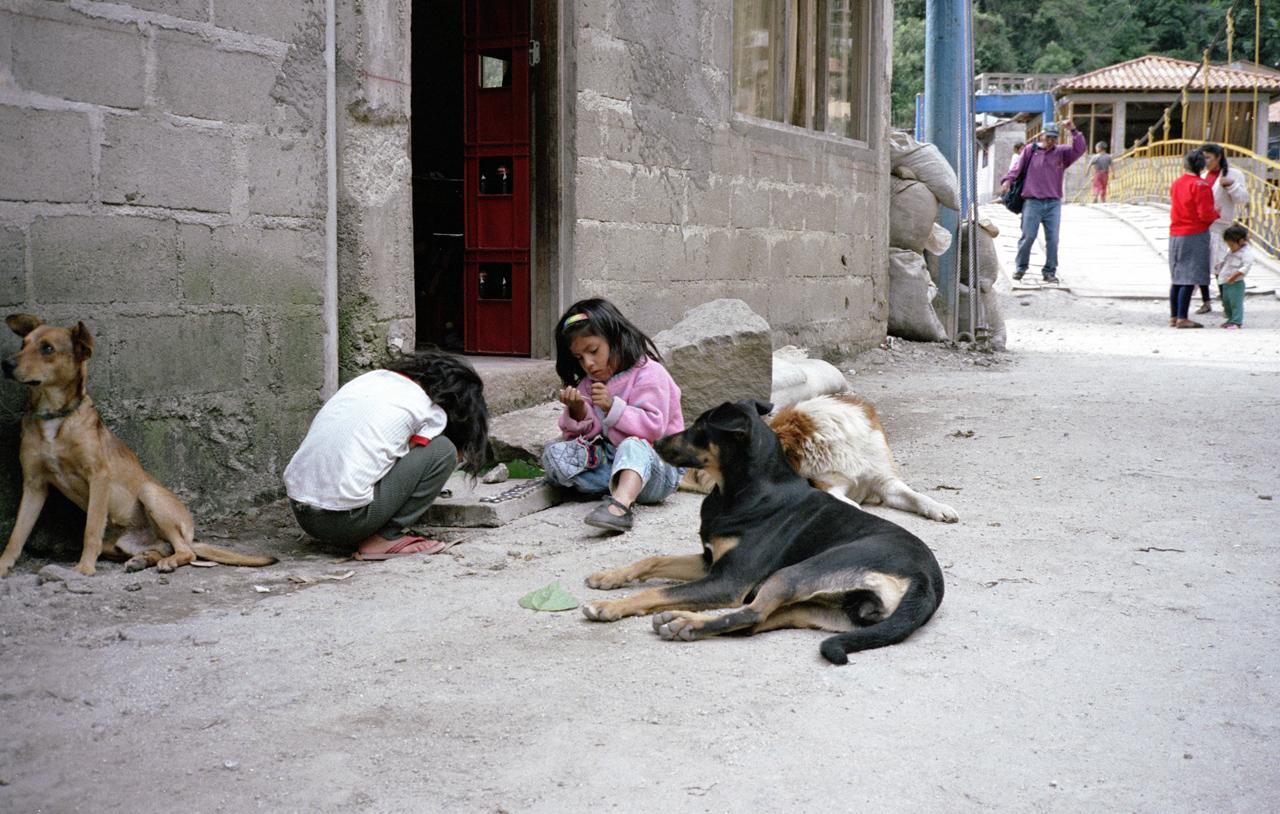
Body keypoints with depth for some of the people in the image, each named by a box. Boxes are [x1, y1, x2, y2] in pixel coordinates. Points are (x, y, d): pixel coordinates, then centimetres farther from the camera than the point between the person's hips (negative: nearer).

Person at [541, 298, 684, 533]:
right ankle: (628, 487, -25)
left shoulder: (648, 373, -6)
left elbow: (654, 427, -16)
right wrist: (578, 414, -11)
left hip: (654, 462, -6)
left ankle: (619, 505, -69)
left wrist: (613, 407, -23)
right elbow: (587, 434, 9)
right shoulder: (589, 383, 15)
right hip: (610, 460, 6)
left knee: (633, 445, -39)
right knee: (553, 452, -12)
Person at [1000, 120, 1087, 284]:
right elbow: (1017, 168, 4)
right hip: (1032, 202, -2)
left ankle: (1050, 271, 6)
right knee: (1028, 236, -3)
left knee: (1052, 239, -1)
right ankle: (1020, 267, 14)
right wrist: (1007, 180, -12)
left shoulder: (1062, 152, 11)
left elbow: (1079, 149, -1)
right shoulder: (1030, 150, 8)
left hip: (1053, 204, 2)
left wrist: (1073, 130, -9)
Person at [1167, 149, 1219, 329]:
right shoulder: (1201, 186, -13)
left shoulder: (1175, 183, 10)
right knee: (1190, 278, -6)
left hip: (1175, 235, 7)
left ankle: (1174, 316, 17)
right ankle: (1182, 318, -9)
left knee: (1177, 277, 13)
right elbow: (1206, 215, -17)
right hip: (1195, 235, -7)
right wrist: (1216, 213, 4)